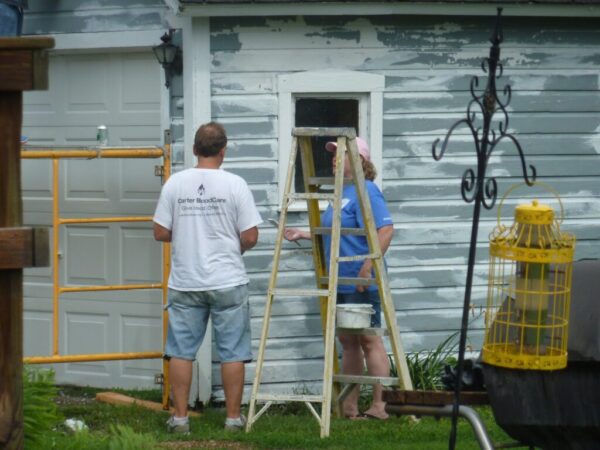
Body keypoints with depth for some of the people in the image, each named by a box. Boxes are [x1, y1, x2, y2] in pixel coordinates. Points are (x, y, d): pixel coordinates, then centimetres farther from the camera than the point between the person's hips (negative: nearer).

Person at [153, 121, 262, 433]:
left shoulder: (175, 183, -2)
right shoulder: (235, 185, -7)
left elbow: (160, 233, 1)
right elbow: (250, 237, -8)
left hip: (185, 283, 2)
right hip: (228, 283, -2)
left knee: (181, 351, 8)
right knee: (232, 352, 6)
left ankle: (180, 418, 9)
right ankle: (233, 418, 9)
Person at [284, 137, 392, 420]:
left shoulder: (366, 191, -13)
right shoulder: (343, 192, 17)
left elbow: (385, 230, -22)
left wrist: (367, 268, -26)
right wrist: (303, 235, 23)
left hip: (361, 282, -10)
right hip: (340, 281, 10)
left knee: (369, 340, -5)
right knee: (347, 342, 12)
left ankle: (379, 406, -1)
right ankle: (349, 407, 18)